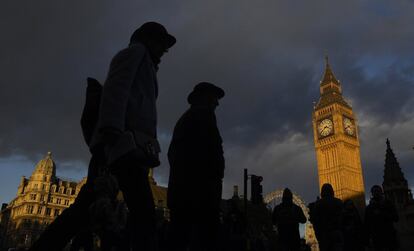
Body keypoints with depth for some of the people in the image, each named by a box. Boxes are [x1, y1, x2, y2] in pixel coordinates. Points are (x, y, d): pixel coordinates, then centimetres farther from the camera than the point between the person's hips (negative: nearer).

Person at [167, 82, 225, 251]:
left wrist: (180, 173, 17)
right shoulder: (204, 114, 1)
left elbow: (172, 152, 21)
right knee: (205, 234, -13)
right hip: (200, 182, -9)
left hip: (180, 183, 9)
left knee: (180, 236, 4)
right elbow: (211, 147, -12)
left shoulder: (184, 118, 26)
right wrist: (215, 175, -8)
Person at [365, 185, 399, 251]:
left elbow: (396, 218, 1)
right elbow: (367, 224, 7)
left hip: (389, 236, 0)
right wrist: (370, 237, -2)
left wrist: (381, 213, -9)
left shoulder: (388, 203, 9)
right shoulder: (369, 208, 9)